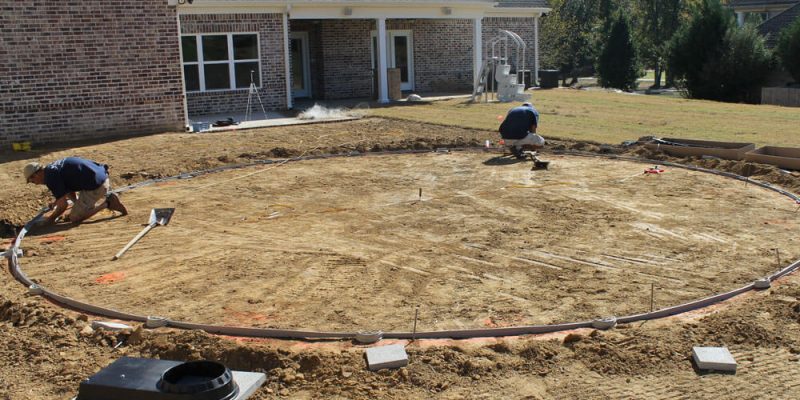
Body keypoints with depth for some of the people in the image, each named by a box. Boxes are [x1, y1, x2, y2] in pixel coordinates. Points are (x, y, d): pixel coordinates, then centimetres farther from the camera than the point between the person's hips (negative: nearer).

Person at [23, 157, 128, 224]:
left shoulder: (50, 178, -12)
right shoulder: (53, 168, 18)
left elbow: (63, 205, -12)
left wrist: (51, 218, 4)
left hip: (95, 185, -10)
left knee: (74, 218, -1)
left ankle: (107, 203, -4)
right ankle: (107, 197, 14)